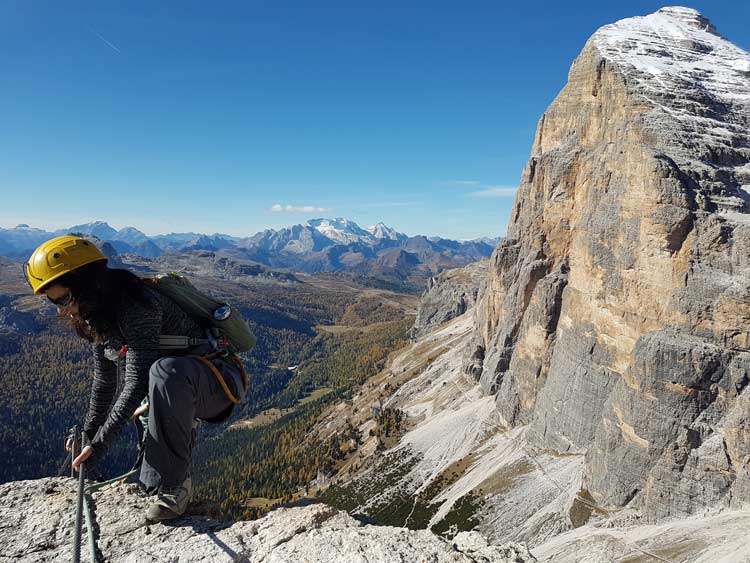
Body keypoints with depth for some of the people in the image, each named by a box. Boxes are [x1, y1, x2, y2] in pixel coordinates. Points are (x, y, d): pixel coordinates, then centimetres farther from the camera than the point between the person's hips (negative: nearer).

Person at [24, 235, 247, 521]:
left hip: (220, 379, -9)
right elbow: (104, 380, 14)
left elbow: (137, 382, -27)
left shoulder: (136, 307, -25)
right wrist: (88, 432, 18)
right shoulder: (94, 319, 5)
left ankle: (174, 483, -24)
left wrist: (99, 443, -23)